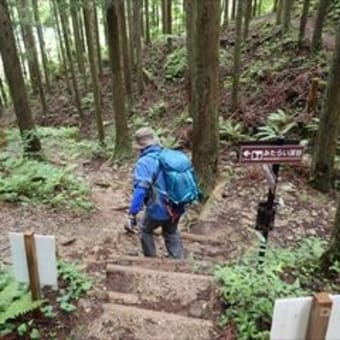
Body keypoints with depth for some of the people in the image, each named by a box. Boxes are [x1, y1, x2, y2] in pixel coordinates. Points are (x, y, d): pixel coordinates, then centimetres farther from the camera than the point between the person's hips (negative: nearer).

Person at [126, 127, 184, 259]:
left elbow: (140, 190, -28)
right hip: (177, 207, 6)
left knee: (146, 231, 24)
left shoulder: (144, 163, -18)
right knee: (171, 233, 30)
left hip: (158, 209, -5)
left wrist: (132, 215, -27)